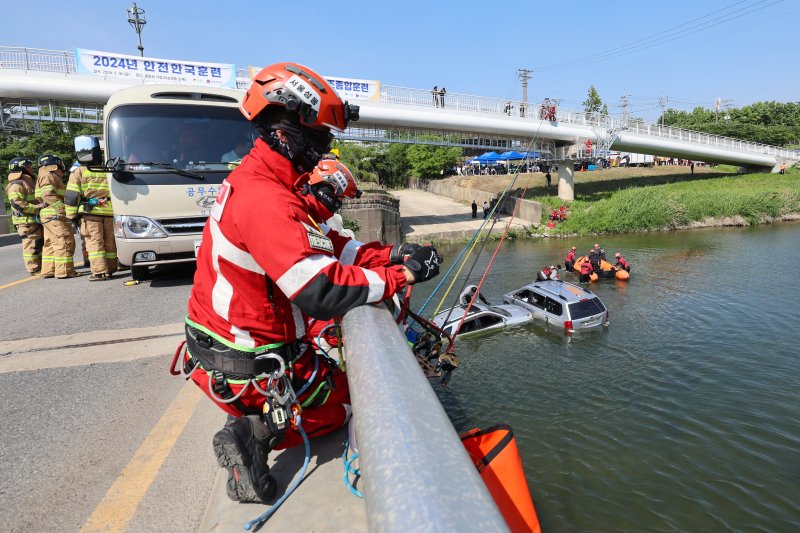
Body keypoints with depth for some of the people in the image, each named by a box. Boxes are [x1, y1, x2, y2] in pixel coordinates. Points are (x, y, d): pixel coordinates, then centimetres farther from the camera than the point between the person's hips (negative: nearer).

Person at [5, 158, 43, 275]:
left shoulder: (29, 181, 21)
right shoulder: (16, 184, -12)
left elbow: (38, 198, 32)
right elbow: (17, 203, -23)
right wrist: (36, 207, -27)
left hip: (36, 219, 10)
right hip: (26, 221, -10)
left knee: (41, 243, 14)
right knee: (31, 244, -7)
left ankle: (41, 266, 23)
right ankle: (34, 269, -3)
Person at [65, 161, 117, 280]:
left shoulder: (79, 172, 5)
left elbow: (71, 196, 0)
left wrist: (72, 215, 6)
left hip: (91, 212, -3)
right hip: (109, 211, 4)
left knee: (94, 242, -2)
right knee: (110, 242, 9)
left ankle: (99, 271, -6)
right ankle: (110, 270, 14)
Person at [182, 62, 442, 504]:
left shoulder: (253, 179, 4)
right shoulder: (267, 201, -28)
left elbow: (324, 247, 4)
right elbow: (323, 291, -33)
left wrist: (390, 253, -7)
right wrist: (402, 274, -21)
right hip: (245, 367, -8)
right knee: (348, 399, 13)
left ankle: (256, 421, 13)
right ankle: (259, 432, -1)